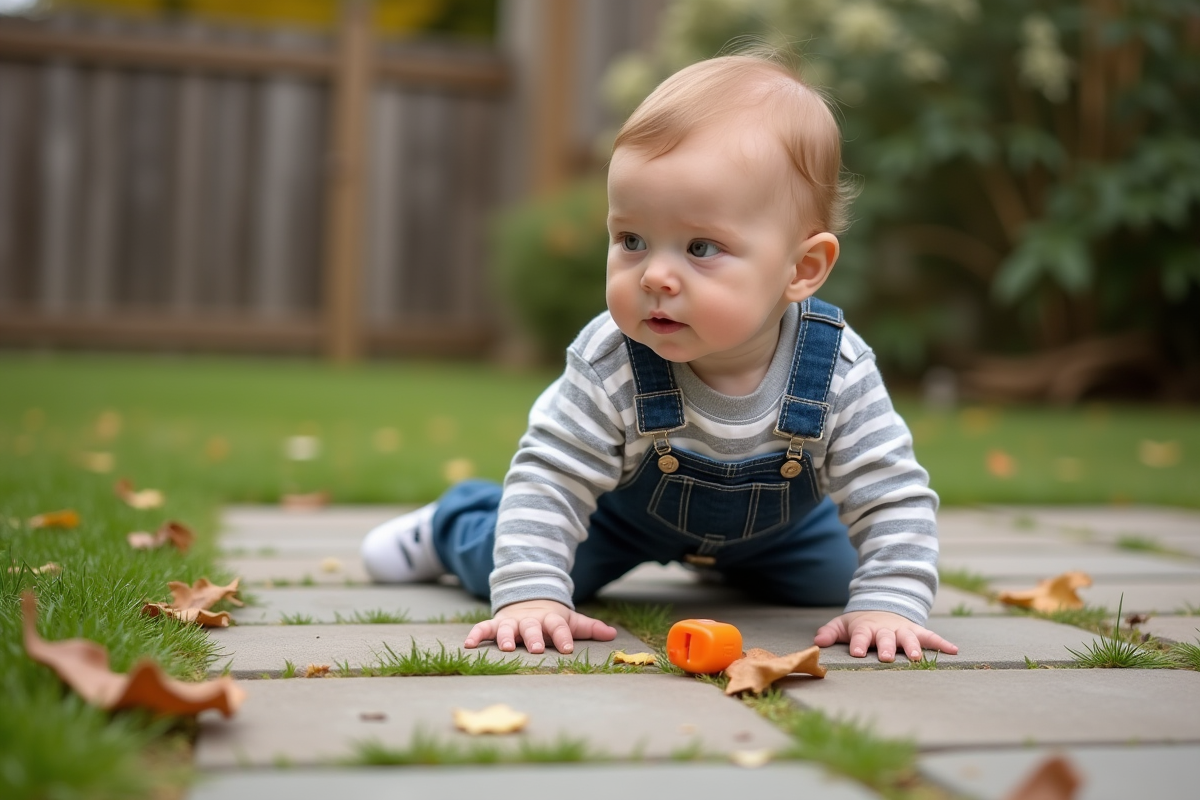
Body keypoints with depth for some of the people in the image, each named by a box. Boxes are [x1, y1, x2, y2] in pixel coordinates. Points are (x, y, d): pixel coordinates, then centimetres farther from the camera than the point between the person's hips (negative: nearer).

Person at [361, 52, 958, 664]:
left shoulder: (839, 373, -36)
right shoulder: (609, 366, -40)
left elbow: (896, 499, -29)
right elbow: (548, 479, -34)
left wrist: (887, 605, -41)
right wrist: (531, 594, -44)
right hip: (621, 506, -2)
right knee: (497, 564, -5)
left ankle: (727, 559, 41)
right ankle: (449, 524, 33)